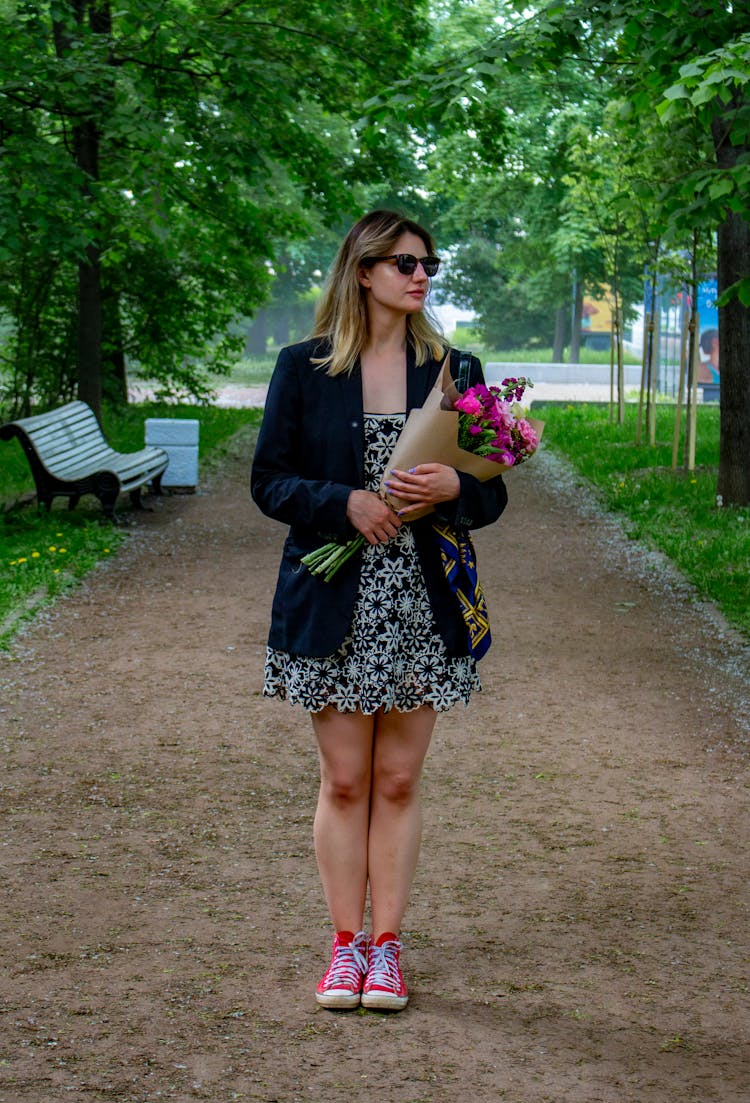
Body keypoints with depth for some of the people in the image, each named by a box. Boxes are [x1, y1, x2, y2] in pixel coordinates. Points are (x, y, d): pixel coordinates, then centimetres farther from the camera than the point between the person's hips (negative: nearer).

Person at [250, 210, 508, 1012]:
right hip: (333, 605, -1)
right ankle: (346, 944, 14)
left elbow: (492, 494, 8)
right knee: (344, 781, 3)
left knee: (398, 782, 5)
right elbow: (269, 481, 0)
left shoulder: (455, 371, 6)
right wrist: (346, 503, -16)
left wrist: (452, 487, -15)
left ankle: (386, 947, 14)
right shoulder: (303, 368, 1)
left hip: (421, 606, 1)